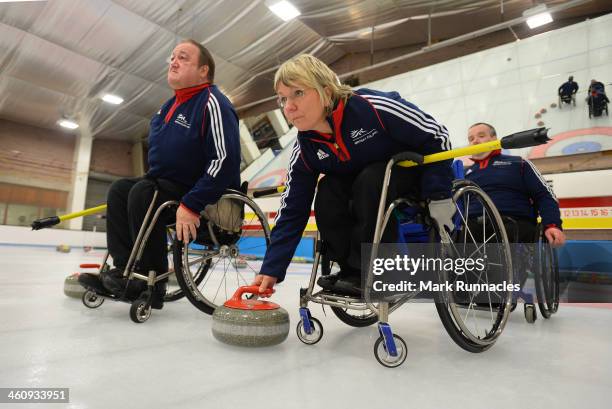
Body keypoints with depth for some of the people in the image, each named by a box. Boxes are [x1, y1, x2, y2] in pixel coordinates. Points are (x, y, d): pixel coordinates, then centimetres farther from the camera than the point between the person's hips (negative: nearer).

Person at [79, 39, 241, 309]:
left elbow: (225, 161, -28)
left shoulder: (212, 102, -17)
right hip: (171, 186, 9)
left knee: (142, 194, -24)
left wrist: (191, 205, -30)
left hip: (208, 198, -9)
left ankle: (150, 283, -14)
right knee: (120, 190, 1)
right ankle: (123, 269, -5)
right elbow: (161, 154, 26)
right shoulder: (169, 106, 15)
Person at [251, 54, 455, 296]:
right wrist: (271, 269, -16)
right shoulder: (304, 151, -15)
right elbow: (291, 211, -12)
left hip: (413, 172, -4)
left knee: (369, 182, -32)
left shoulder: (373, 108, -32)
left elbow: (436, 136, -21)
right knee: (327, 192, -21)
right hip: (360, 183, 5)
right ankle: (352, 270, -7)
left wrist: (439, 195, -22)